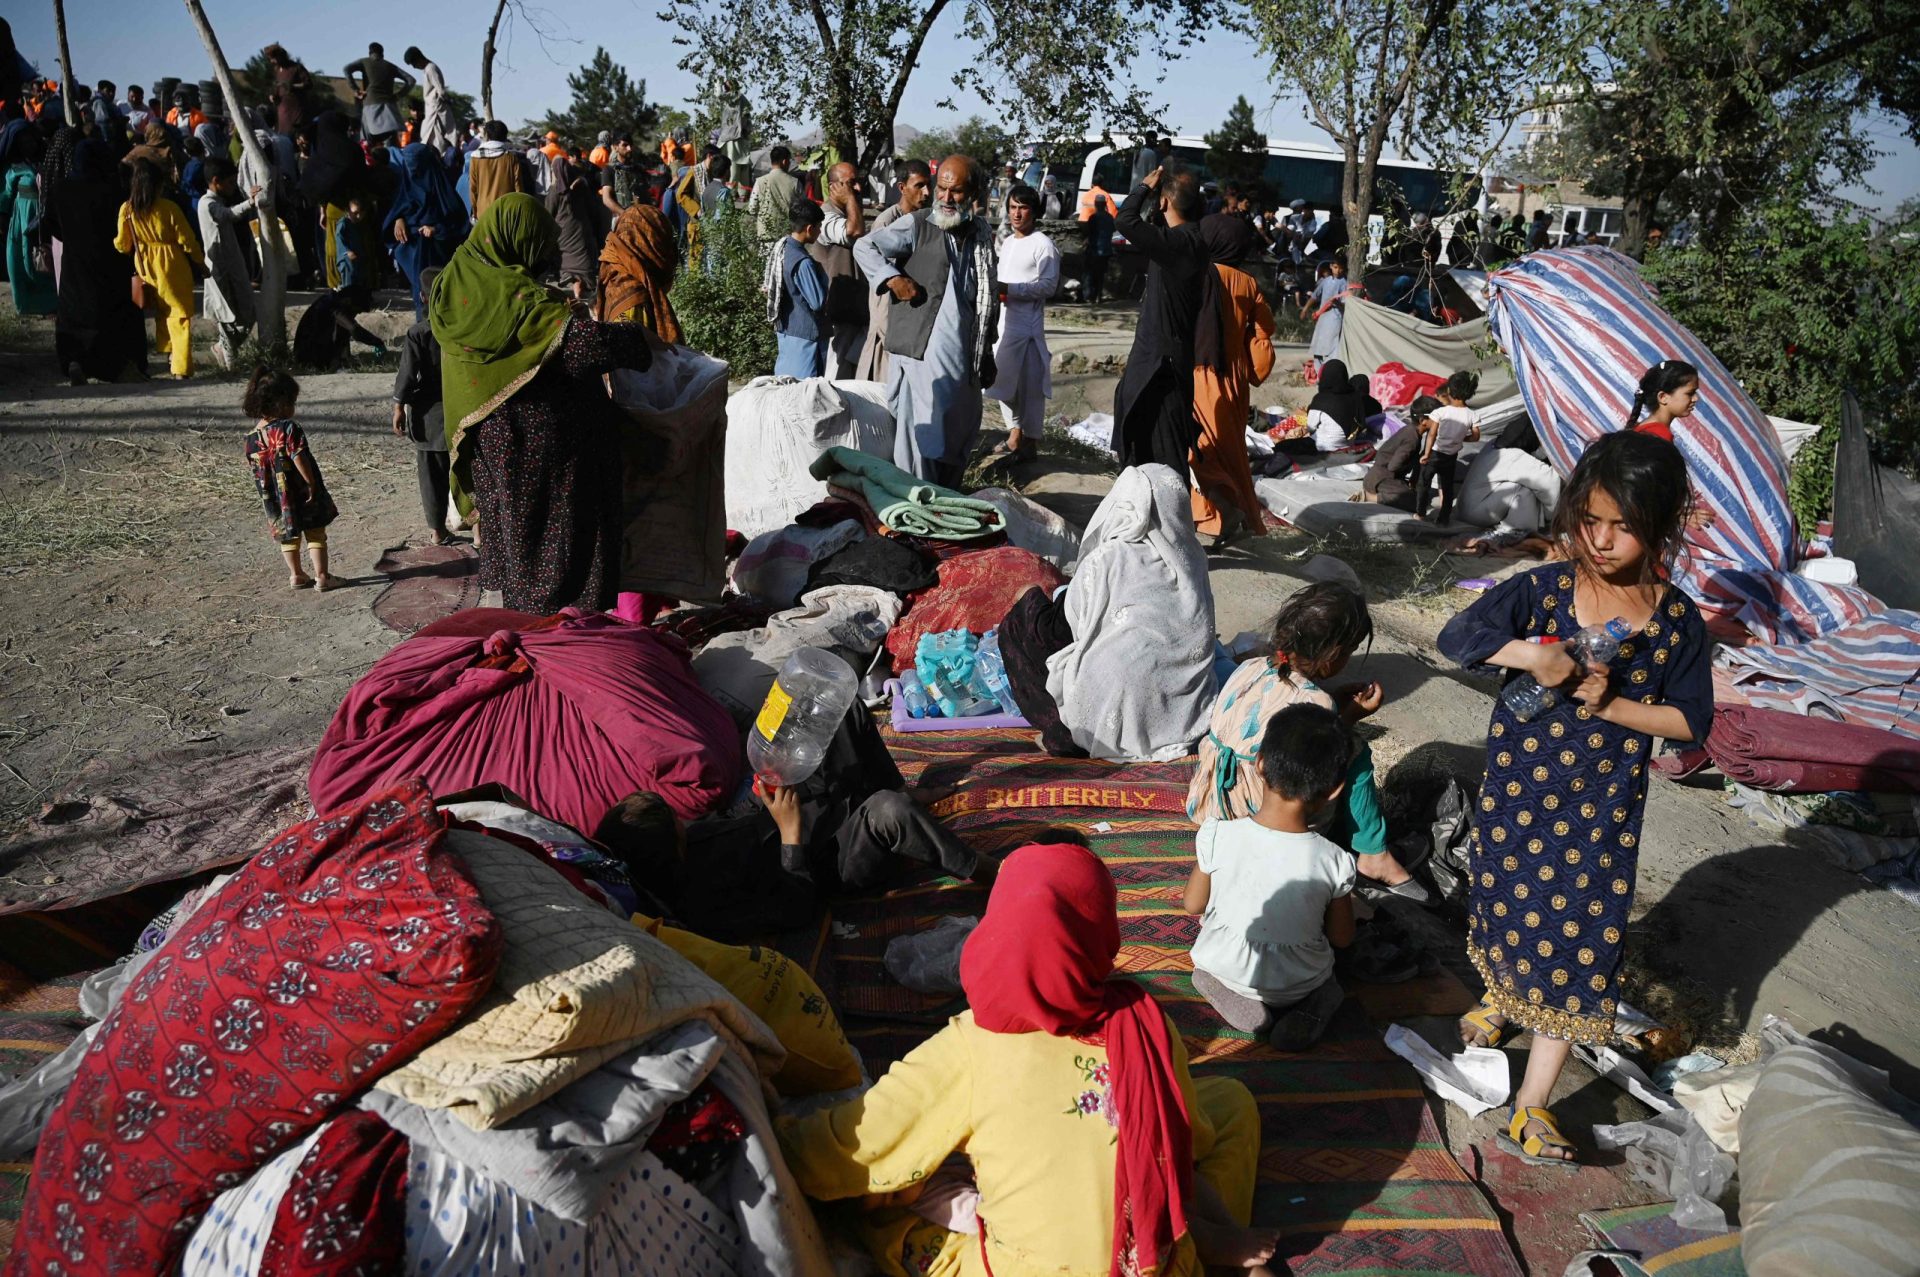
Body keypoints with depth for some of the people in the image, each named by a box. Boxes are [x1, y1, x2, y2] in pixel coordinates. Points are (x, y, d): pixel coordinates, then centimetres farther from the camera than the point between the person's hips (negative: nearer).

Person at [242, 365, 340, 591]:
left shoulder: (253, 436, 3)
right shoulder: (289, 429, -18)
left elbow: (253, 466, 9)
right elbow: (299, 459, -23)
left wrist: (267, 492, 18)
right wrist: (312, 483, -14)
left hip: (274, 498, 6)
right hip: (301, 493, -6)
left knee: (288, 536, 17)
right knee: (316, 534, 4)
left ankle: (296, 575, 22)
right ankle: (321, 576, 3)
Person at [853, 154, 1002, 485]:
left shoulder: (982, 235, 12)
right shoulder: (916, 225, -4)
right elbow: (864, 247, -2)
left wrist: (987, 352, 18)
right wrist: (894, 279, -16)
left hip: (965, 359, 6)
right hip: (919, 355, -6)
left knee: (959, 437, 14)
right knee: (919, 436, -6)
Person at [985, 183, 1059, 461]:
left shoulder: (1043, 245, -9)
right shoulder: (1007, 241, 16)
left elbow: (1049, 285, -15)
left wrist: (1010, 289, -20)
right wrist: (995, 288, 5)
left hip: (1027, 323, -8)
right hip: (1002, 320, 8)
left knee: (1029, 384, -2)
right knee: (1003, 380, 13)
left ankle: (1030, 438, 7)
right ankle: (1015, 431, 27)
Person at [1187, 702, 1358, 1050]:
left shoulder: (1216, 836, -25)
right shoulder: (1335, 862, -25)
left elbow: (1192, 905, -9)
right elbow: (1341, 939, -9)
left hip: (1222, 970, 0)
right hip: (1297, 984, 0)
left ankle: (1237, 999, 6)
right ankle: (1314, 1002, 3)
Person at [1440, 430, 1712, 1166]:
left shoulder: (1677, 621, -10)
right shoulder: (1543, 591, -12)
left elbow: (1692, 721, -6)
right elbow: (1456, 637, -20)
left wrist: (1611, 705, -21)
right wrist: (1532, 655, -34)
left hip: (1603, 810, 0)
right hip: (1517, 792, 1)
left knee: (1580, 936, 3)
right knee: (1508, 905, 21)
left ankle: (1531, 1106, 16)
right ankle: (1499, 999, 54)